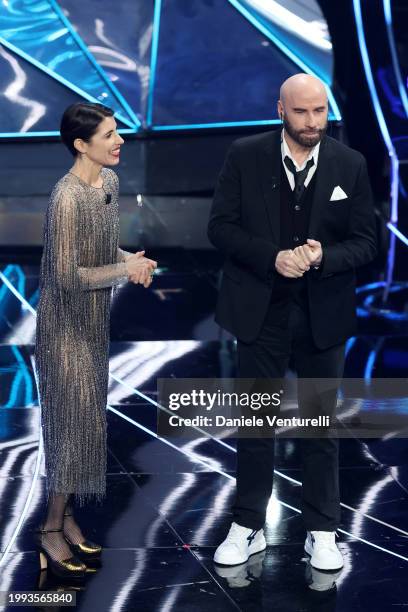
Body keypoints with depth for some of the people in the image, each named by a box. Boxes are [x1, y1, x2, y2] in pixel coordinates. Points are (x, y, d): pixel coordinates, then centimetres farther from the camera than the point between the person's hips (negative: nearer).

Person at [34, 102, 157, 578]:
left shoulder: (110, 180, 2)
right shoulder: (67, 197, -25)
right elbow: (67, 276, -25)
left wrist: (132, 259, -4)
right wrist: (126, 268, -18)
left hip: (94, 319, 8)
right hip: (66, 324, -8)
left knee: (87, 418, 15)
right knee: (74, 418, -1)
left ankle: (65, 516, 28)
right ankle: (51, 529, 14)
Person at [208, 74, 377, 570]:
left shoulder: (350, 165, -2)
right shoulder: (244, 156, -4)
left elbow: (365, 241, -2)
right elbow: (221, 226, -6)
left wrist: (323, 257, -21)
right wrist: (273, 257, -20)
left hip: (323, 315, 1)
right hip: (260, 311, 0)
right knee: (254, 422, 10)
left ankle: (322, 532, 24)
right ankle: (247, 528, 24)